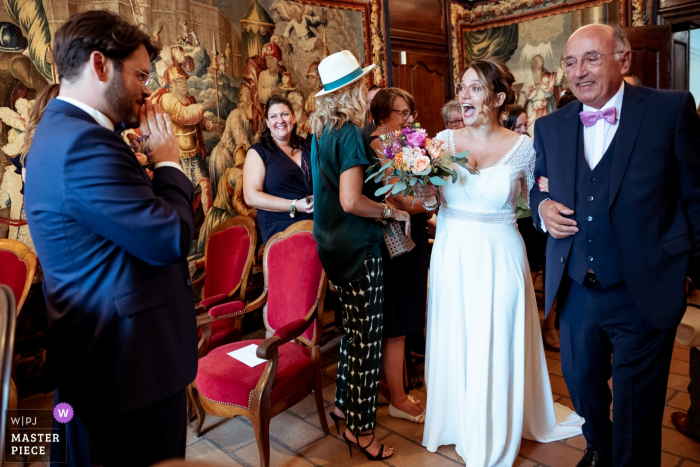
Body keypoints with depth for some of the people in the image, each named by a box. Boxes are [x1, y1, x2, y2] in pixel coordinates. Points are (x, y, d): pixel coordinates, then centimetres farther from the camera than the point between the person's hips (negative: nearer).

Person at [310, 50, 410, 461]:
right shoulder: (351, 134, -17)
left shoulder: (322, 131, 10)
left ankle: (345, 404, 35)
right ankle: (360, 427, 16)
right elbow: (351, 201, -24)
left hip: (334, 243, 9)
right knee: (367, 335, 2)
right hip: (357, 247, -9)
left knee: (355, 327, 21)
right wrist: (393, 211, -11)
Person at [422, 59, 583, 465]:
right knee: (455, 344, 14)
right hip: (452, 257, 3)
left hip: (499, 259, -2)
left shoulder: (523, 147, -5)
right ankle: (457, 421, 41)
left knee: (497, 349, 8)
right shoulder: (445, 140, 1)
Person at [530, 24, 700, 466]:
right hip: (575, 292, 5)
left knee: (635, 418, 11)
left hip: (642, 294, -4)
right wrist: (543, 206, -7)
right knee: (582, 384, 24)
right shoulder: (550, 127, 4)